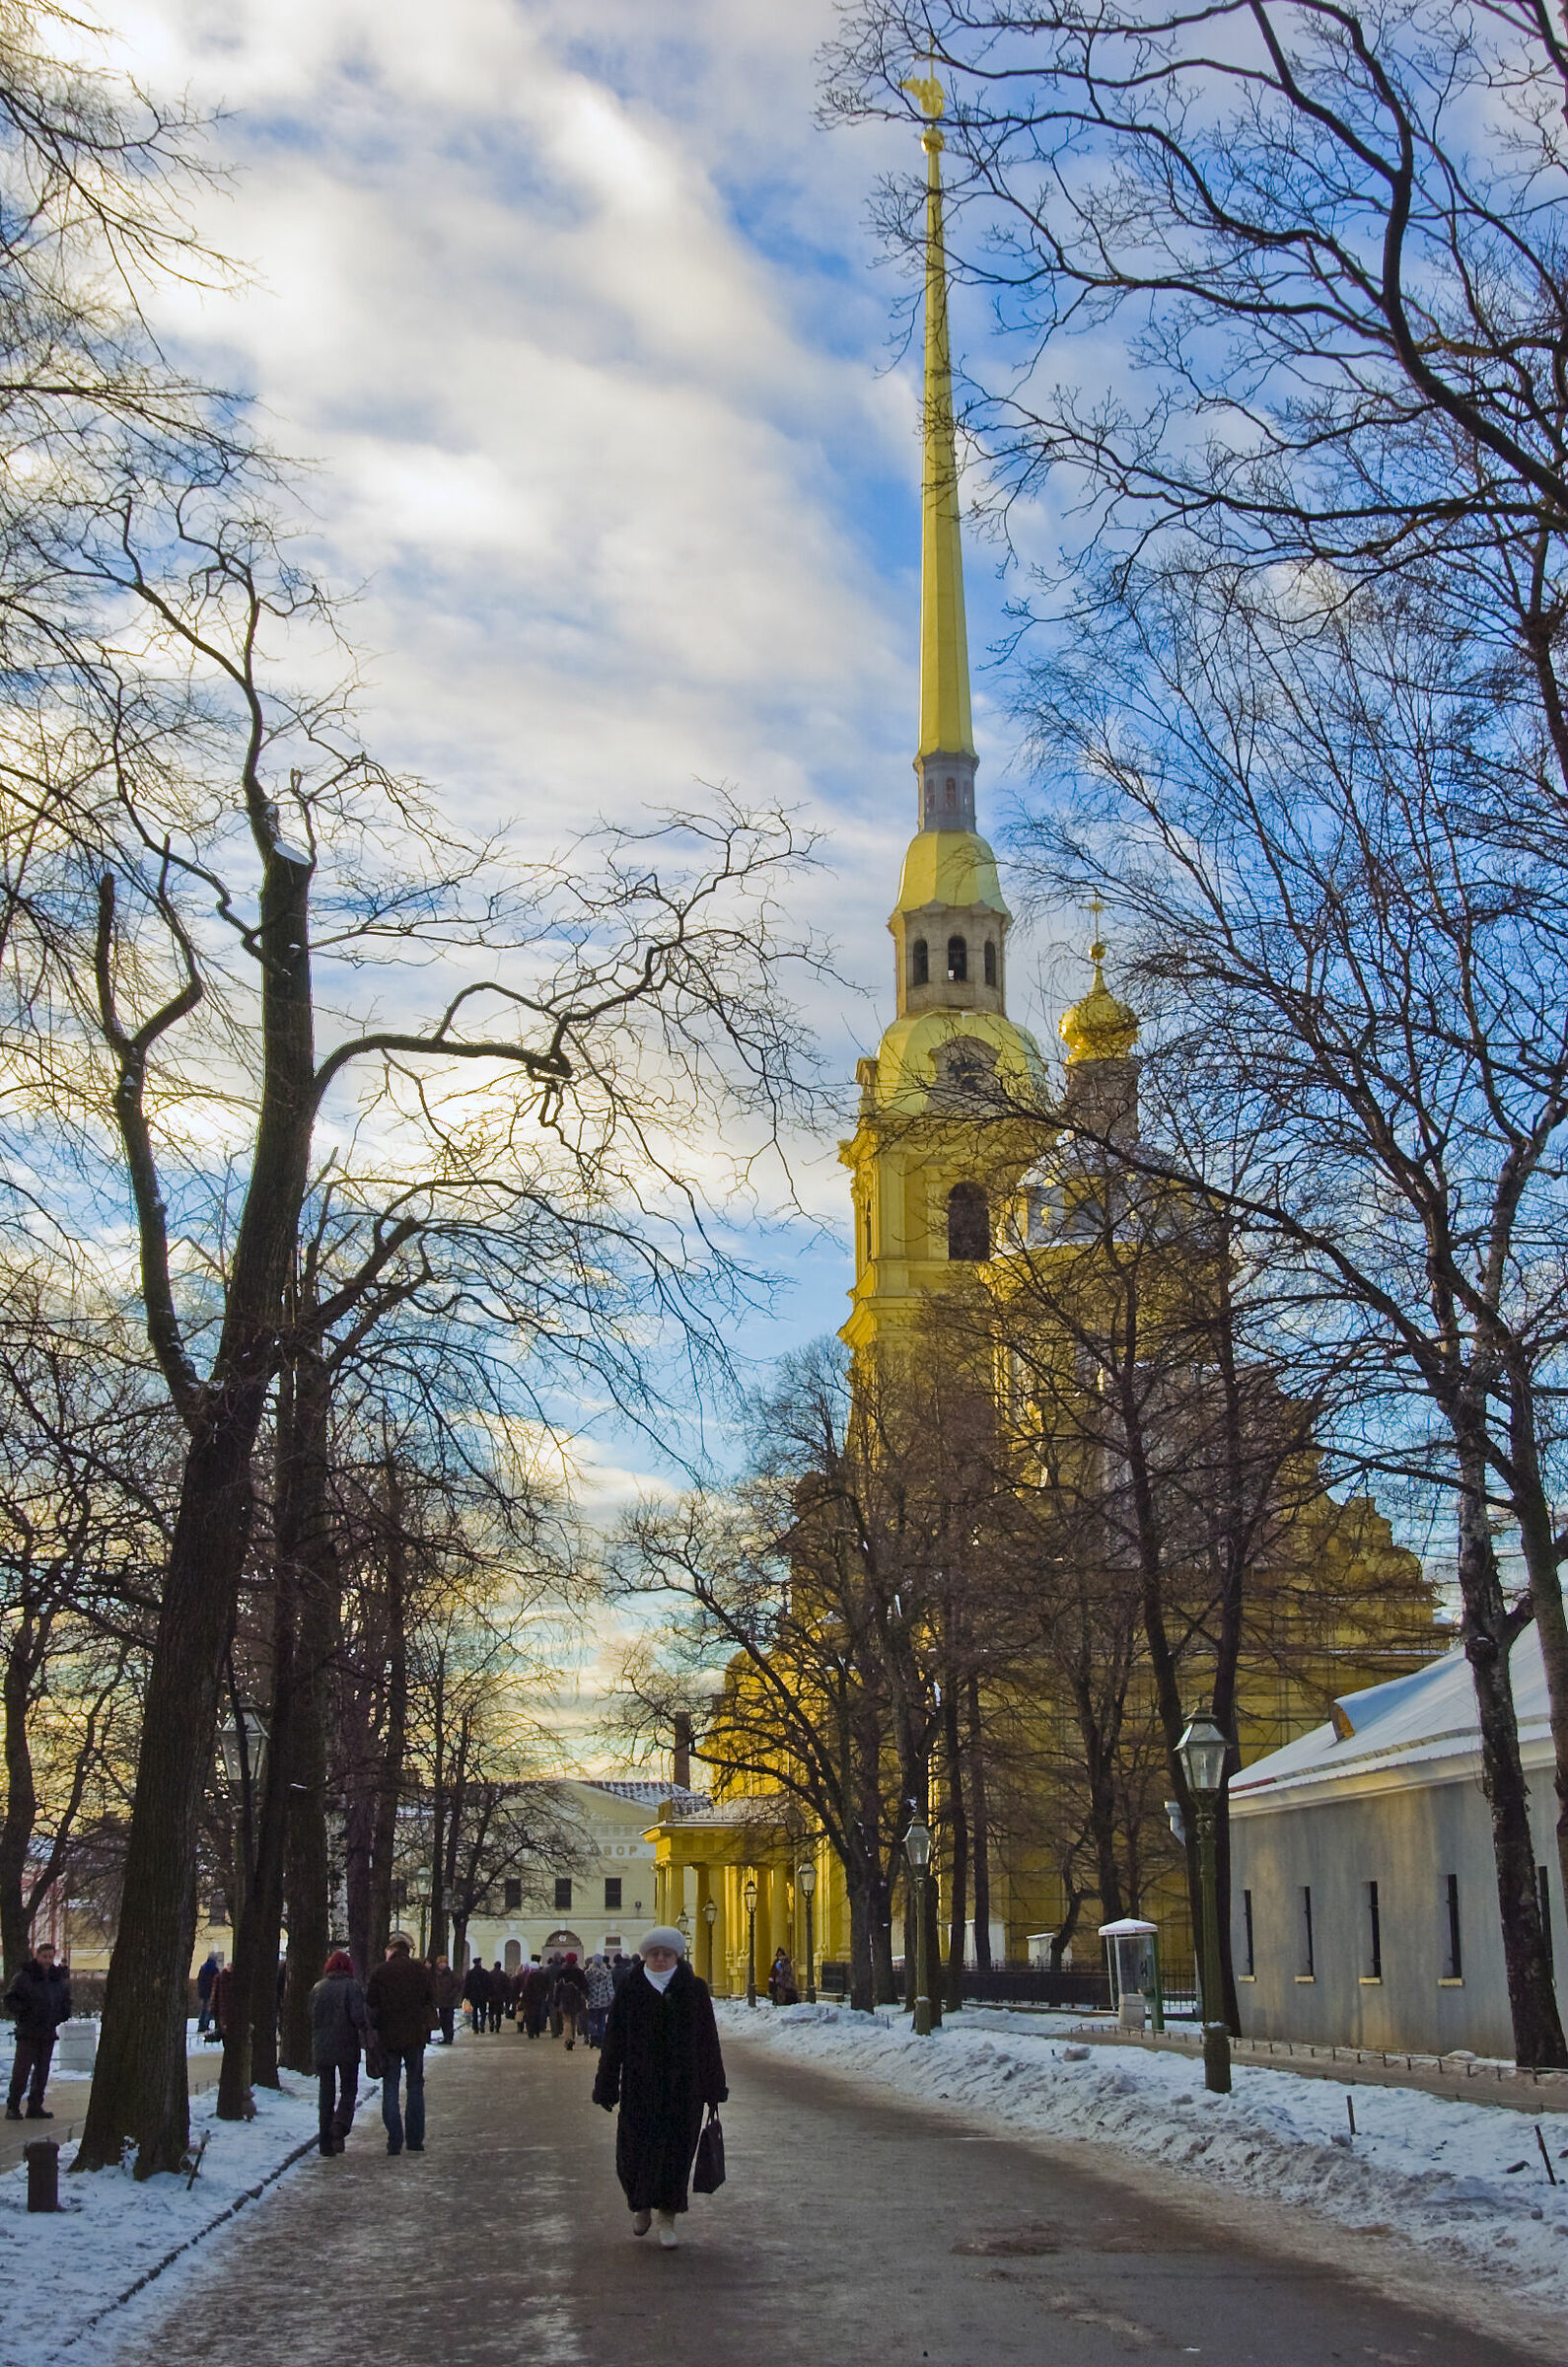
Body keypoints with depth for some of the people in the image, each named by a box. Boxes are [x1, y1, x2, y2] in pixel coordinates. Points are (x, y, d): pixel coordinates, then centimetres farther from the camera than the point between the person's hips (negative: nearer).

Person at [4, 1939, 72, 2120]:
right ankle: (12, 2107, -2)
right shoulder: (24, 1977, -6)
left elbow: (66, 2000, 23)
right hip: (28, 2032, -6)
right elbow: (10, 1999, -4)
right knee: (21, 2071, -9)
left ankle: (35, 2106, 16)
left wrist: (64, 2014, 6)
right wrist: (23, 2012, -18)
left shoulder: (58, 1978, 10)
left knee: (42, 2071, 9)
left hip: (48, 2032, 6)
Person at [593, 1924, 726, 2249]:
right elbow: (613, 2041, 2)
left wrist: (713, 2088, 3)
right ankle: (640, 2204, 27)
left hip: (683, 2086, 0)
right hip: (640, 2087, 0)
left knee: (677, 2150, 1)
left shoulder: (694, 1990, 2)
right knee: (636, 2148, -1)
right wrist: (607, 2086, -1)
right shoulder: (630, 1991, 1)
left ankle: (667, 2218, 14)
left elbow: (708, 2041, 4)